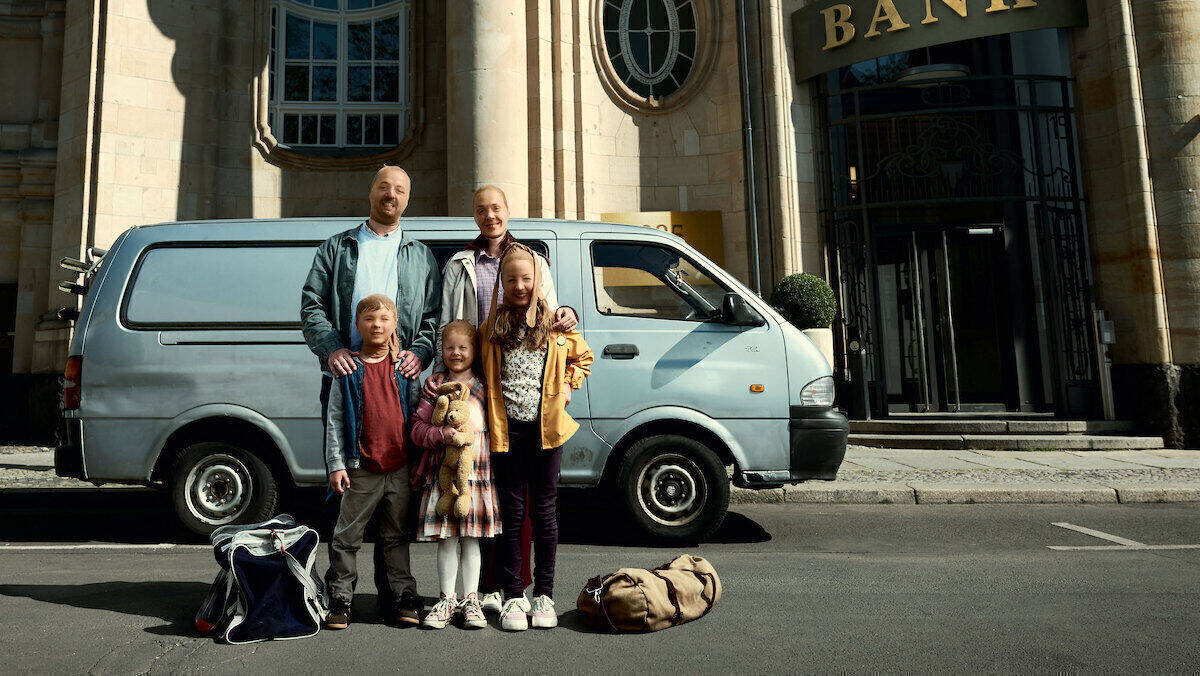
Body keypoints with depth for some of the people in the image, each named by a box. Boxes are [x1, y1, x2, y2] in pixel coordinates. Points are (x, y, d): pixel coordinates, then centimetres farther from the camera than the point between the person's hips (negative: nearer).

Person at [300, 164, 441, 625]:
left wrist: (420, 352, -7)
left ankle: (394, 587, 6)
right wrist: (331, 347, -9)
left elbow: (435, 315, 12)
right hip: (345, 376, 0)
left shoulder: (421, 255, 19)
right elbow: (311, 306, 8)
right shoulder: (337, 248, 17)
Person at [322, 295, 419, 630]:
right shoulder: (348, 370, 1)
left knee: (397, 536, 12)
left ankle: (403, 595, 22)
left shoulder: (404, 367, 6)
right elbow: (334, 421, 1)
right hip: (361, 469, -1)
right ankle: (340, 600, 17)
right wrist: (336, 465, -5)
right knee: (347, 536, 5)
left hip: (400, 467, 2)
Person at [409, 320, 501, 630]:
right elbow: (418, 428, 1)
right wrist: (441, 434, -16)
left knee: (471, 539, 8)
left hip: (478, 471, 0)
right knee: (446, 540, 6)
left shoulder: (485, 387, 6)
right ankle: (447, 600, 20)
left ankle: (471, 599, 19)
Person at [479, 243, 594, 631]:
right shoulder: (492, 326, 6)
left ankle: (544, 595, 18)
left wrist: (568, 385, 9)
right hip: (507, 430, 0)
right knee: (512, 512, 4)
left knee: (544, 511, 7)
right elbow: (481, 372, 16)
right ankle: (513, 597, 15)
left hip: (546, 428, 0)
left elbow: (583, 357, 22)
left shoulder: (556, 324, 5)